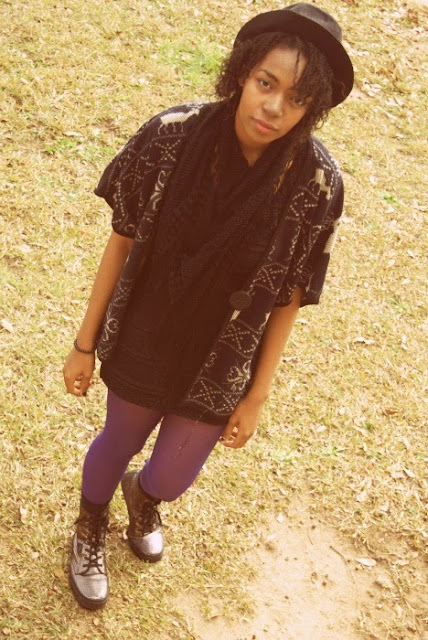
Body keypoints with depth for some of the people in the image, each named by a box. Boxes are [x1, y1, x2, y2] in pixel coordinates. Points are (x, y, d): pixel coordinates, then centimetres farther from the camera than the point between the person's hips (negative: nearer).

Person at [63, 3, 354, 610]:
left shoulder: (317, 183, -21)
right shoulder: (171, 134, -21)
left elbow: (287, 300, -10)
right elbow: (123, 240, -10)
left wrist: (256, 397, -3)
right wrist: (85, 342, -3)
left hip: (218, 370, 1)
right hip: (141, 348, 0)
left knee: (171, 480, 19)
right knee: (119, 441, 24)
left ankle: (143, 494, 61)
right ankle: (90, 527, 60)